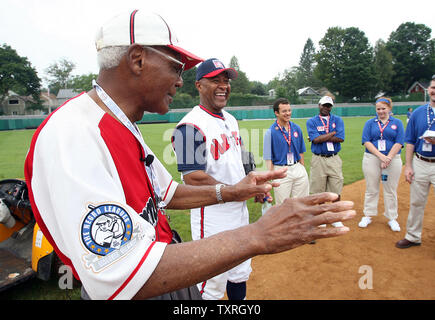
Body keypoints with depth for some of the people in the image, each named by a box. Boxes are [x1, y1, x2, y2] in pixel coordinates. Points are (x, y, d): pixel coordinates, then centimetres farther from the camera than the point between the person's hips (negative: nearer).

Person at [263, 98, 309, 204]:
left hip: (298, 169, 5)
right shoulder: (270, 132, -10)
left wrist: (302, 169, 11)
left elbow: (300, 152, 13)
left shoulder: (296, 128, 6)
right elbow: (268, 158, -10)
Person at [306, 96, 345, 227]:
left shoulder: (338, 120, 8)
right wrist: (333, 133, -7)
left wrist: (321, 137, -10)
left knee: (336, 190, 6)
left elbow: (340, 138, -8)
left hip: (334, 159, 2)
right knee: (318, 190, 4)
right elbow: (316, 139, -13)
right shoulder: (311, 121, 3)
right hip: (318, 160, -1)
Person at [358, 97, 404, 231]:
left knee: (391, 190, 6)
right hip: (371, 159, 0)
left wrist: (388, 158, -15)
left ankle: (392, 218, 18)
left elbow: (399, 143, -2)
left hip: (393, 159, 0)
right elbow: (366, 141, -4)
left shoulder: (397, 123, 7)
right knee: (371, 189, 6)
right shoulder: (370, 123, 8)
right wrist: (380, 156, -15)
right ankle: (368, 216, 17)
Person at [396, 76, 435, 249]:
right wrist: (408, 166, 1)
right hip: (419, 164, 3)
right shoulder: (418, 112, 6)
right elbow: (410, 142, 7)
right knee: (416, 203, 13)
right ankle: (413, 236, 27)